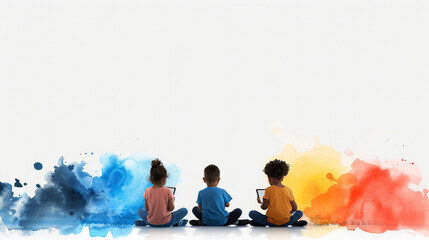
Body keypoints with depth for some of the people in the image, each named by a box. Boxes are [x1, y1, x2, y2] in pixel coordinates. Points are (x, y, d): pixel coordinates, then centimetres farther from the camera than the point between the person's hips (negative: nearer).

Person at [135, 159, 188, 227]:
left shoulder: (147, 191, -7)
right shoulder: (167, 191, -15)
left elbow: (146, 209, 0)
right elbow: (171, 208, -9)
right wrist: (172, 200, 10)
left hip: (151, 223, 2)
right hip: (166, 223, -2)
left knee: (140, 212, 31)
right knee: (184, 210, 13)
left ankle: (145, 222, 9)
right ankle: (176, 223, 4)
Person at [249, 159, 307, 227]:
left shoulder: (268, 190, -6)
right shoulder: (288, 190, 1)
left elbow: (264, 207, -6)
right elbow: (295, 208, 4)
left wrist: (261, 203, 17)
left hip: (271, 222, -2)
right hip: (285, 222, 2)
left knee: (252, 213, 12)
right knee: (299, 212, 26)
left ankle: (263, 223, -6)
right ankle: (294, 223, 2)